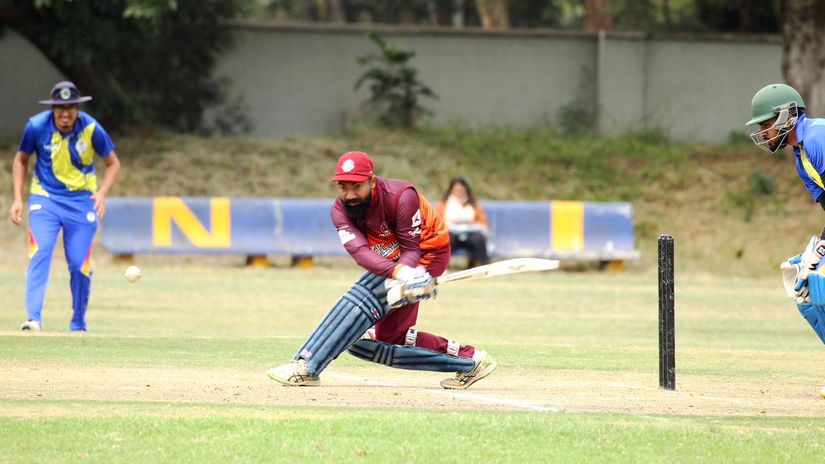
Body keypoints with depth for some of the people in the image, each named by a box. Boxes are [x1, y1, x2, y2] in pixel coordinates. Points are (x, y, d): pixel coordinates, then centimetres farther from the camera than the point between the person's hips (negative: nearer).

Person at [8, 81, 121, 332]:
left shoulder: (91, 129, -14)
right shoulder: (37, 126, -13)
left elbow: (113, 163, 0)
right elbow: (21, 160, 5)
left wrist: (101, 193, -16)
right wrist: (18, 199, -3)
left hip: (82, 202, 0)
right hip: (45, 198, 0)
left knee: (80, 264, -3)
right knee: (39, 254, -20)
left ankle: (78, 325, 14)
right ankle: (34, 319, -26)